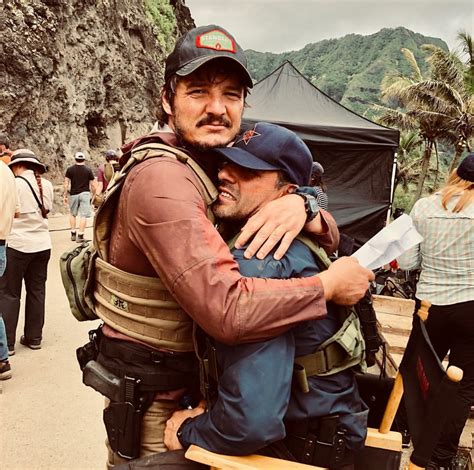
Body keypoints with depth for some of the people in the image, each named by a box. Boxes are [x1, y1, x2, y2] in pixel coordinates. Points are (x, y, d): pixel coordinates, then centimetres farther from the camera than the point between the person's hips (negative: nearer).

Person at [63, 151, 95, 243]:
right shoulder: (88, 170, 1)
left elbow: (66, 183, 0)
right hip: (85, 194, -1)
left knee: (72, 214, 17)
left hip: (73, 194, 2)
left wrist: (65, 195, 7)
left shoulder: (70, 169, 1)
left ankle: (73, 234, 19)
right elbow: (93, 185, 2)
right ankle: (80, 236, -5)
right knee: (83, 215, -1)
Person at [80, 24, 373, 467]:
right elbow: (228, 309, -38)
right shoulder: (162, 178, -27)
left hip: (197, 378, 8)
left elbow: (328, 238, 2)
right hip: (151, 395, -8)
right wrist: (330, 283, -25)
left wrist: (301, 206, -21)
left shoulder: (224, 168, 2)